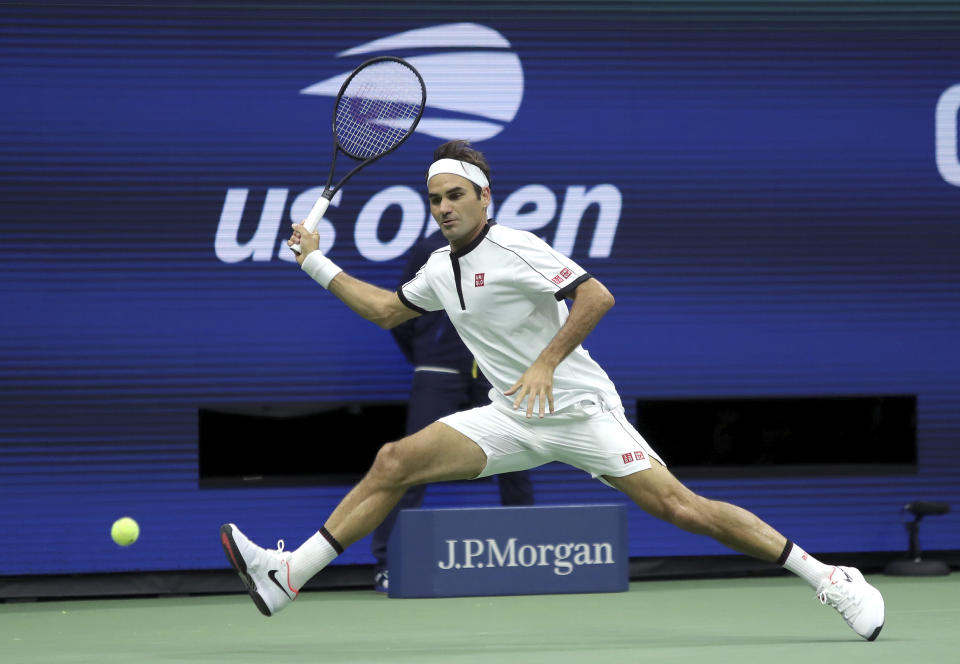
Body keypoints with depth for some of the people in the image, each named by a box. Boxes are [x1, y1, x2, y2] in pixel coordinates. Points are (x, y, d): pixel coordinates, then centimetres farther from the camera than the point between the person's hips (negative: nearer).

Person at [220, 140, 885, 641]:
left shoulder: (516, 249, -12)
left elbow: (597, 296, -20)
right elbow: (385, 310, 30)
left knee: (679, 506, -16)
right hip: (513, 420, 7)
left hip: (580, 411, -7)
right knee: (394, 461, -6)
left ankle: (828, 578, -10)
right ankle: (287, 575, -7)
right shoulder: (442, 270, 13)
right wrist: (317, 262, 26)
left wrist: (546, 363, -26)